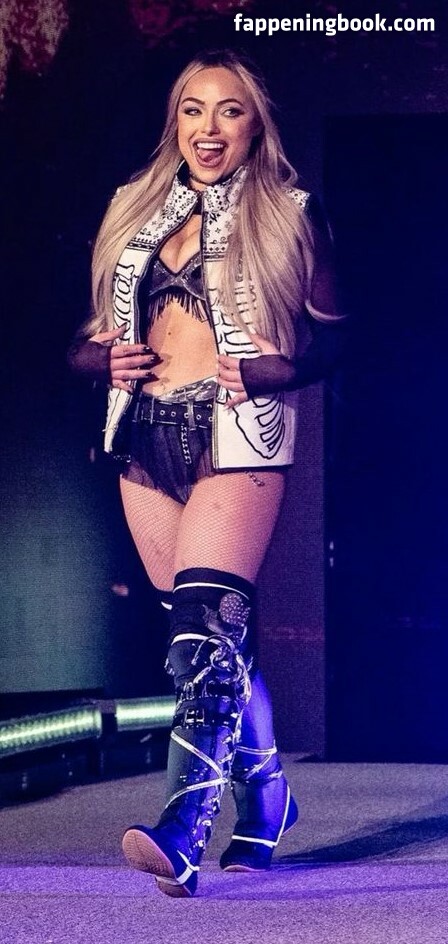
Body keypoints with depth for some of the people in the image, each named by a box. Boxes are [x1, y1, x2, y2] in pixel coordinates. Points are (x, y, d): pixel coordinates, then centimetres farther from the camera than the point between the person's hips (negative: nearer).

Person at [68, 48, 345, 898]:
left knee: (206, 622, -19)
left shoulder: (286, 216, 4)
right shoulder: (136, 213, 16)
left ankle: (184, 829, -28)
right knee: (211, 634, 9)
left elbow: (331, 336, 1)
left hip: (236, 433, -5)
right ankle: (263, 795, 26)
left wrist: (280, 368, -17)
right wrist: (104, 357, -4)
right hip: (147, 436, 5)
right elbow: (86, 339, 18)